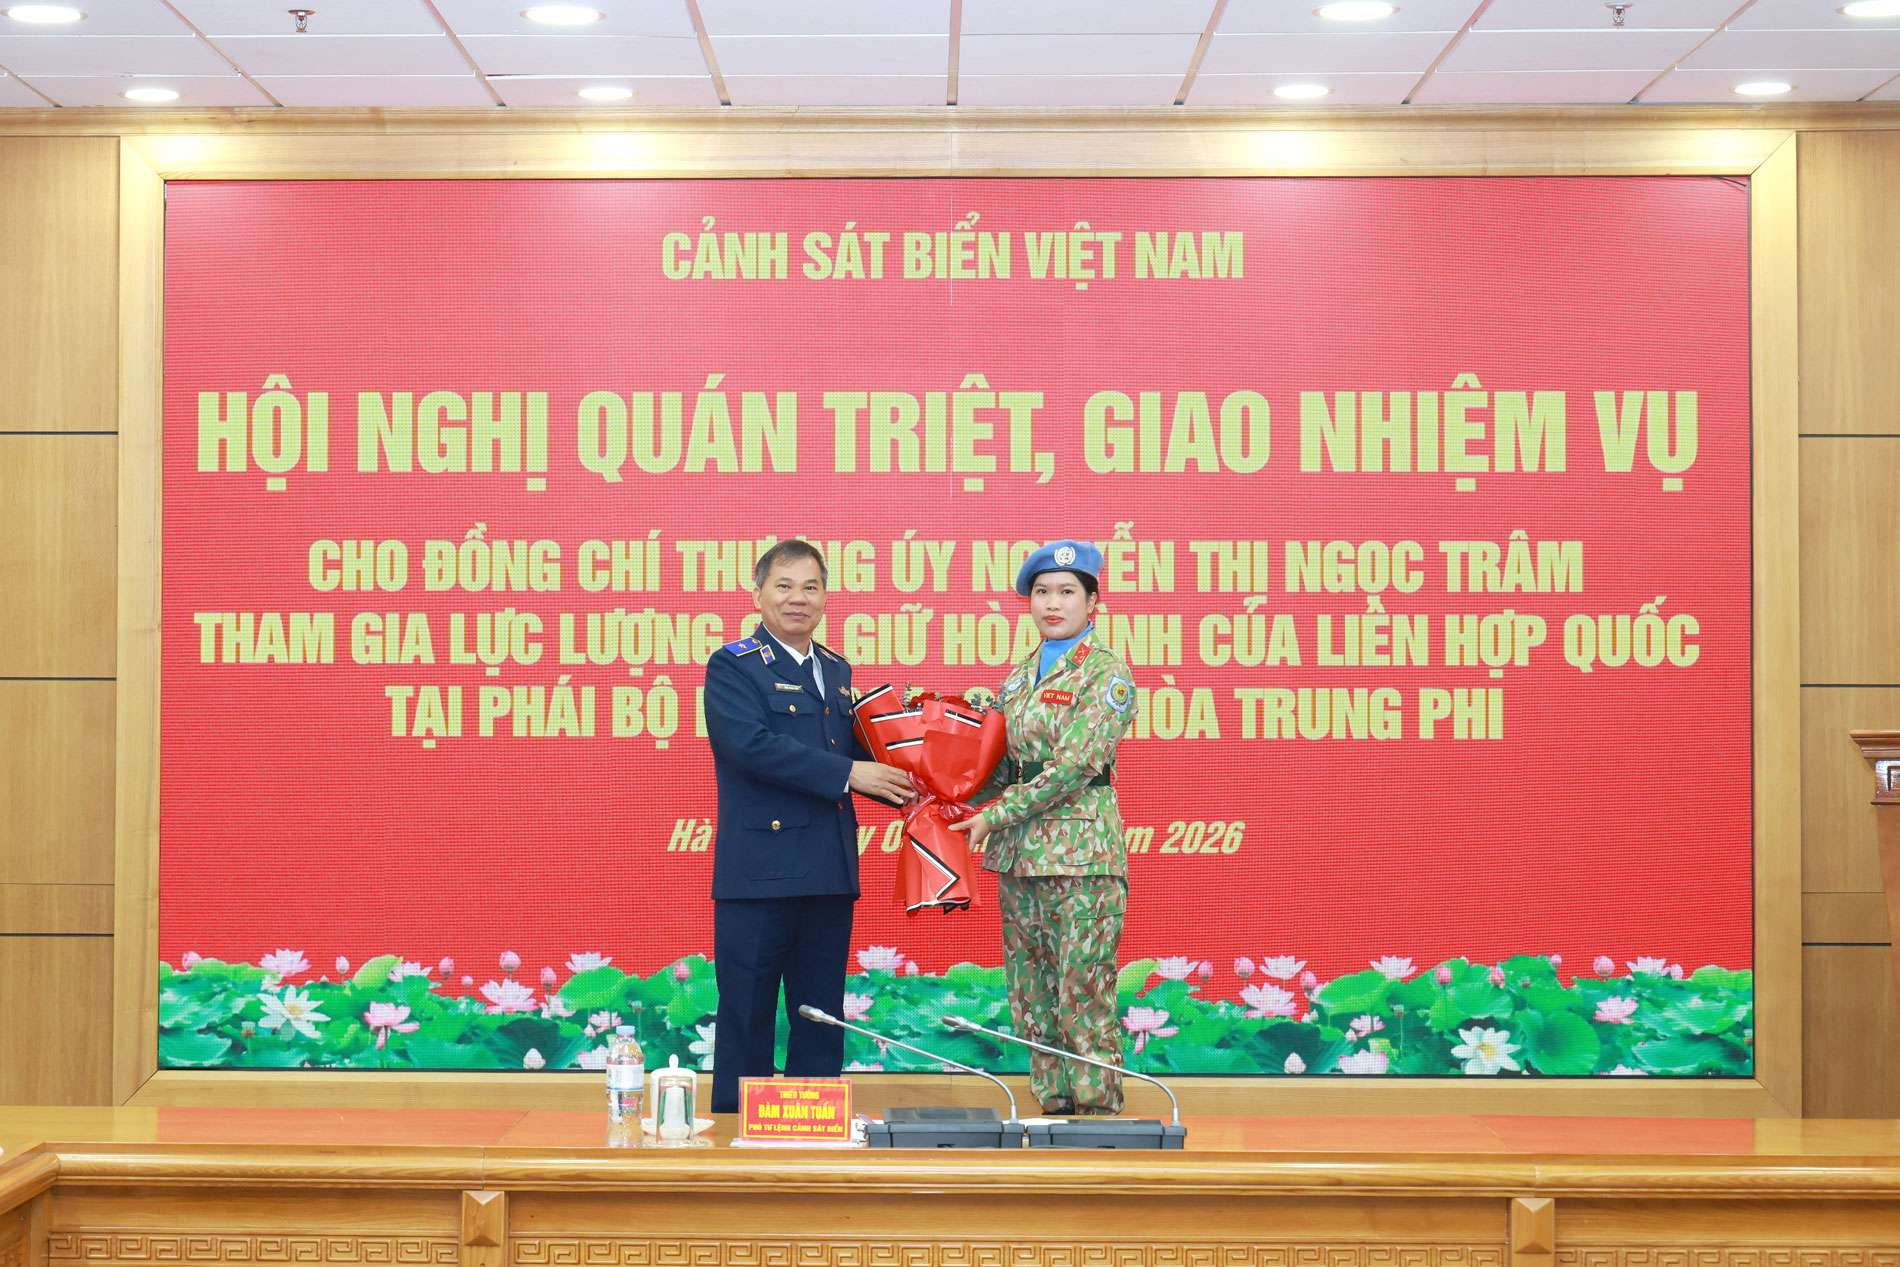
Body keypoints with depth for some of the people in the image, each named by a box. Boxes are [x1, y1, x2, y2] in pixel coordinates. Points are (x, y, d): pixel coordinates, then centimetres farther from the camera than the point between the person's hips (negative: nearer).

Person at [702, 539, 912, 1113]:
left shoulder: (836, 670, 17)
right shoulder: (732, 667, -5)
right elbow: (751, 745, -20)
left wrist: (892, 781, 0)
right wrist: (848, 774, -20)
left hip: (829, 872, 7)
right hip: (759, 868, -7)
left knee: (822, 1013, 12)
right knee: (748, 1016, 0)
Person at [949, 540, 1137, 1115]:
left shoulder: (1107, 672, -6)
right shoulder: (1018, 675, 15)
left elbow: (1073, 765, -14)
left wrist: (992, 815, -14)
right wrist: (960, 813, 1)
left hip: (1082, 850, -7)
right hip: (1018, 852, 7)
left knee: (1084, 996, -6)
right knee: (1031, 999, 9)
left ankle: (1099, 1116, 2)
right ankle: (1053, 1112, 17)